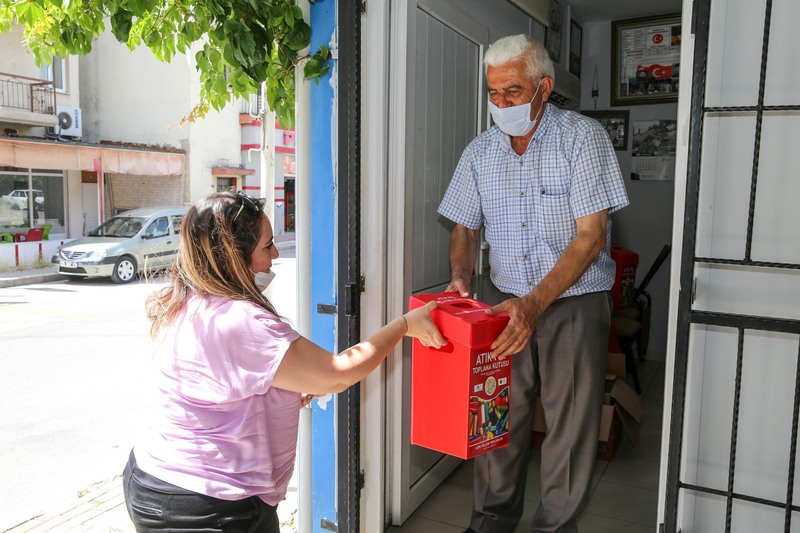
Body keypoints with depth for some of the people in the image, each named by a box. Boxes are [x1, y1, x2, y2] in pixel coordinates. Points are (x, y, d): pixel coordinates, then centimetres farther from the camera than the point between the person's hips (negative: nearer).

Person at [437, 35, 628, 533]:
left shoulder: (584, 137, -10)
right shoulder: (480, 151, 4)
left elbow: (591, 236, -16)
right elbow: (465, 228, 11)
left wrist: (534, 304, -25)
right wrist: (461, 279, -10)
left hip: (573, 304, -3)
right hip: (504, 301, 4)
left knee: (571, 425, 4)